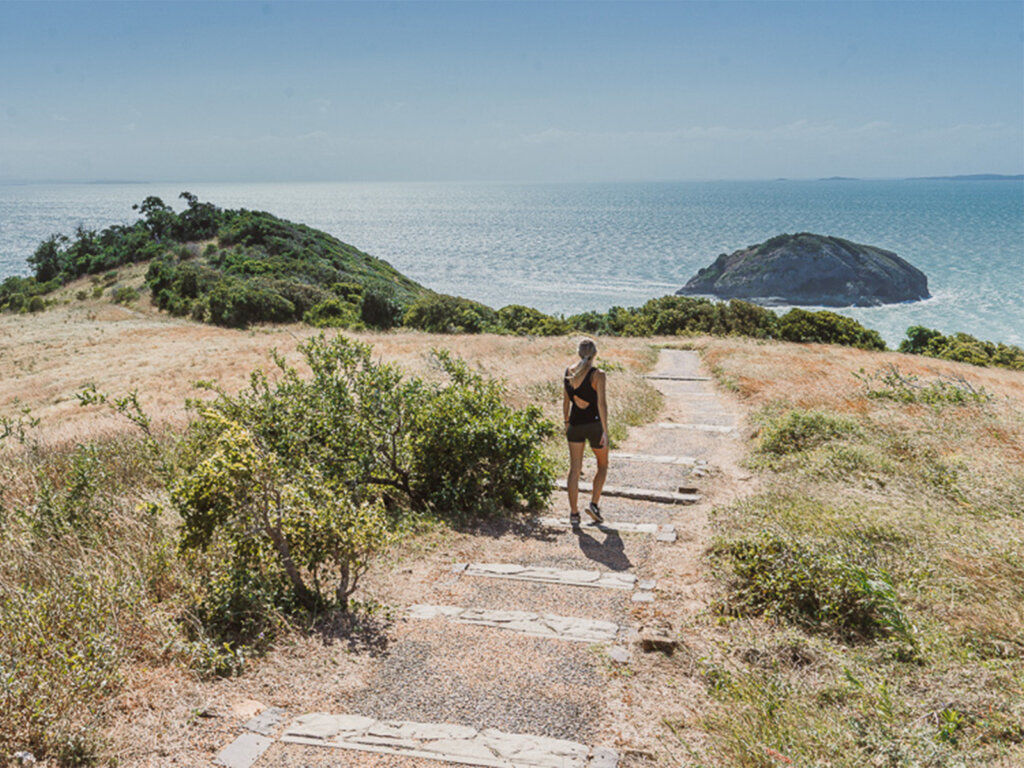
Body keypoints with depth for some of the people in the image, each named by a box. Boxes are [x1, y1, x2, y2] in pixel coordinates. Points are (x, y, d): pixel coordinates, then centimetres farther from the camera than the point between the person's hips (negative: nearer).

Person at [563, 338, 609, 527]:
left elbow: (566, 400, 9)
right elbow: (602, 404, -16)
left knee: (574, 469, 6)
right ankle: (594, 504, 8)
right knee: (602, 465, 18)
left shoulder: (569, 372, 2)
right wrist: (605, 431, -13)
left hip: (575, 424, 4)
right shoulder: (597, 375, -13)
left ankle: (574, 513, 5)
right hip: (594, 424, -3)